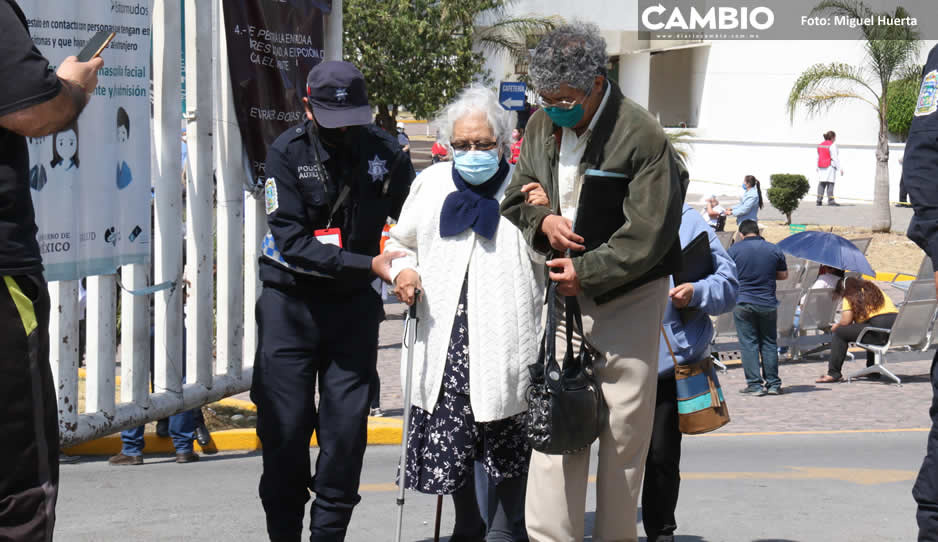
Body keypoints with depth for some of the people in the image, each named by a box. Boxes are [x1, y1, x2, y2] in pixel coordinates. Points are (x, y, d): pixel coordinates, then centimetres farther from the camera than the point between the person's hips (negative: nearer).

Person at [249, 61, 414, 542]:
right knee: (285, 429, -2)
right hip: (290, 303, -2)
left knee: (347, 428, -1)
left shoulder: (383, 151, -1)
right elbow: (293, 242, -16)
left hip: (353, 305, 2)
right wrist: (369, 265, -21)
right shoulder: (287, 153, -9)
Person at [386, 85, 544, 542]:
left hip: (505, 341, -3)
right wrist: (402, 270, 4)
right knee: (450, 443, 5)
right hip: (445, 338, 3)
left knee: (509, 446, 2)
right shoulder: (430, 184, 14)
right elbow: (400, 242, 25)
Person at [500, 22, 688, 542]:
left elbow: (647, 235, -16)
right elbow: (516, 197, 16)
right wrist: (542, 221, -6)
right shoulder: (542, 125, 4)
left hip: (627, 296, -5)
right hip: (563, 290, 5)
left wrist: (586, 272, -16)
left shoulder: (642, 137, -16)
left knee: (624, 426, 2)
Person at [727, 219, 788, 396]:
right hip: (768, 304, 2)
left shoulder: (734, 249, -3)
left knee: (748, 343, 2)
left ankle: (754, 384, -1)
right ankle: (773, 384, 12)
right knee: (769, 343, 10)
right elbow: (784, 275, 9)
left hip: (743, 303, -2)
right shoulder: (774, 249, 3)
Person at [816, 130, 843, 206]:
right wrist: (840, 168, -11)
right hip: (830, 167, -7)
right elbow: (835, 158, -13)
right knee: (830, 184, -6)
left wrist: (818, 168, 20)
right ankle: (830, 201, -8)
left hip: (821, 167, 7)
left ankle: (819, 200, 4)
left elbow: (818, 157, 15)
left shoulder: (820, 145, 12)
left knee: (821, 183, 7)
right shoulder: (832, 145, -10)